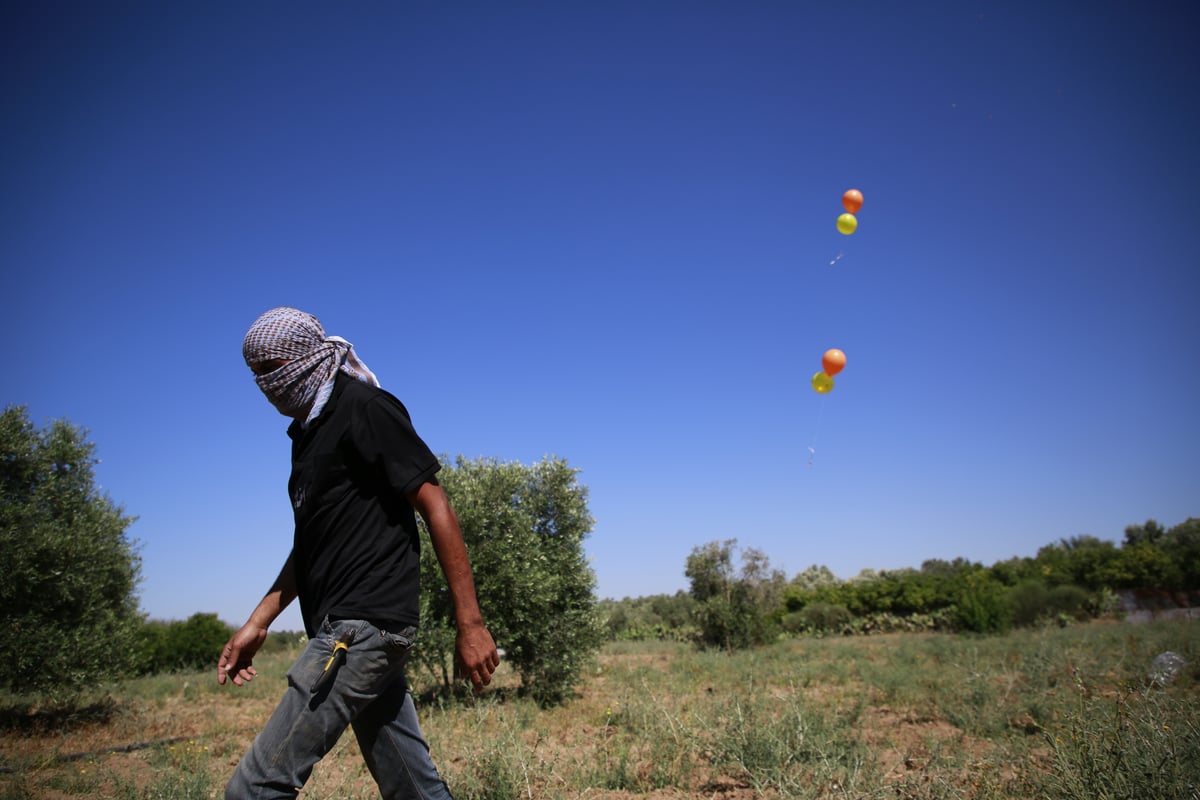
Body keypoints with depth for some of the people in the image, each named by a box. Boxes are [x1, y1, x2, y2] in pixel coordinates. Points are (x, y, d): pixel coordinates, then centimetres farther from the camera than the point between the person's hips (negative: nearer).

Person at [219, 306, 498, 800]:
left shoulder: (364, 407, -8)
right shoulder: (307, 431, 19)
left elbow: (435, 506, -14)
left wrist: (469, 624, -17)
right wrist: (257, 624, 16)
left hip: (363, 626, -9)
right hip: (348, 629, 9)